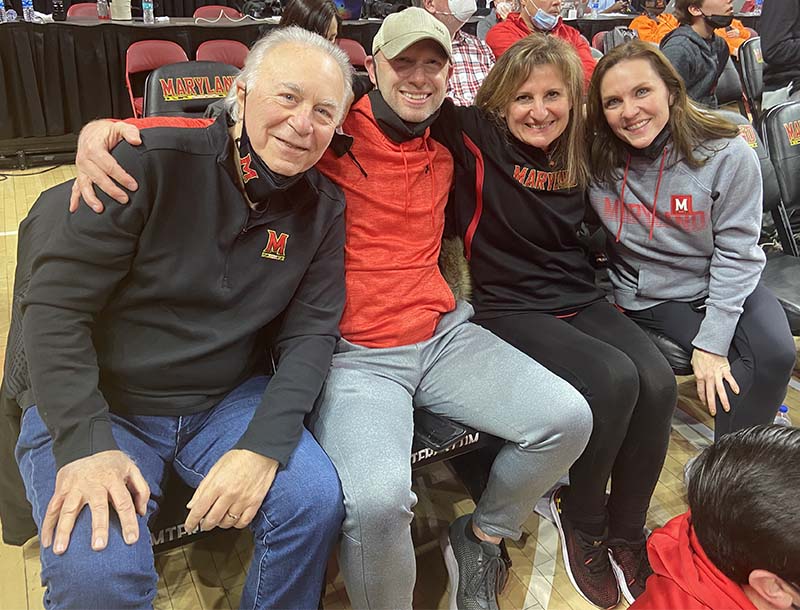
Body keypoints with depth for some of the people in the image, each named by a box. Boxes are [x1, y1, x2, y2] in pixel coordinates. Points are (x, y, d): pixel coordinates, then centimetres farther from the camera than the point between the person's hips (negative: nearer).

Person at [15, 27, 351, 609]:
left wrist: (264, 446, -20)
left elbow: (310, 332, -5)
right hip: (97, 402, -2)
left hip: (229, 401, 3)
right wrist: (84, 444, -24)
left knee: (317, 501, -19)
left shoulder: (324, 207, -2)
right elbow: (54, 305, -15)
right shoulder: (153, 162, -15)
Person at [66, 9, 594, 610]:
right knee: (376, 500, -31)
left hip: (444, 334, 6)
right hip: (353, 353, -6)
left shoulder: (448, 146, 12)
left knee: (569, 418, -6)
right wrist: (107, 127, -22)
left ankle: (481, 537, 21)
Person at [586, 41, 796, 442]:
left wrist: (712, 342, -17)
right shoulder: (596, 160, -11)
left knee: (775, 351, -24)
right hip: (649, 297, -1)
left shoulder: (728, 155, -14)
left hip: (724, 287, 1)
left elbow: (736, 252, -11)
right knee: (740, 366, -22)